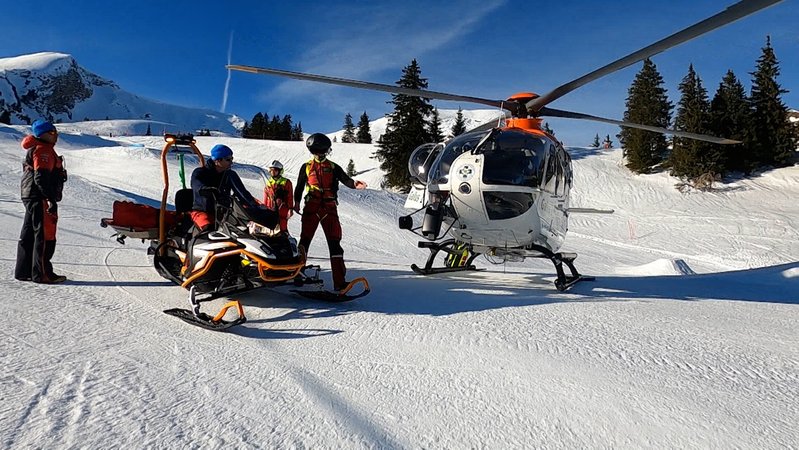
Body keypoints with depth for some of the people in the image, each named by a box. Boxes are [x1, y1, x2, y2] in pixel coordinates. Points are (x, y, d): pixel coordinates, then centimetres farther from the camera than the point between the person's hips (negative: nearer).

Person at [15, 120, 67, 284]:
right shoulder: (43, 150, -12)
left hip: (31, 198, 11)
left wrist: (50, 198, 23)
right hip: (40, 198, -11)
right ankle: (42, 274, -4)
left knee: (28, 235, 14)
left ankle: (23, 271, 22)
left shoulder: (44, 149, 20)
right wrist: (51, 199, -23)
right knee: (45, 235, -7)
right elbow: (41, 178, -21)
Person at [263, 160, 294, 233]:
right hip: (270, 210, 4)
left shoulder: (286, 182, 1)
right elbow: (265, 198, 17)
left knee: (282, 227, -5)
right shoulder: (268, 183, 13)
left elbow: (290, 197, -1)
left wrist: (290, 209, -6)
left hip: (282, 210, -4)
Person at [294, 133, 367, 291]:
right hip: (311, 209, 0)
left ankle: (339, 281, -6)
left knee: (334, 243, -4)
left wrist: (354, 184, -27)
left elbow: (345, 179, -5)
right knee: (305, 240, 0)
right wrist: (297, 202, 9)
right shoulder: (306, 167, 12)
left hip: (330, 208, 0)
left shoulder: (333, 167, 10)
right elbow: (299, 186, 19)